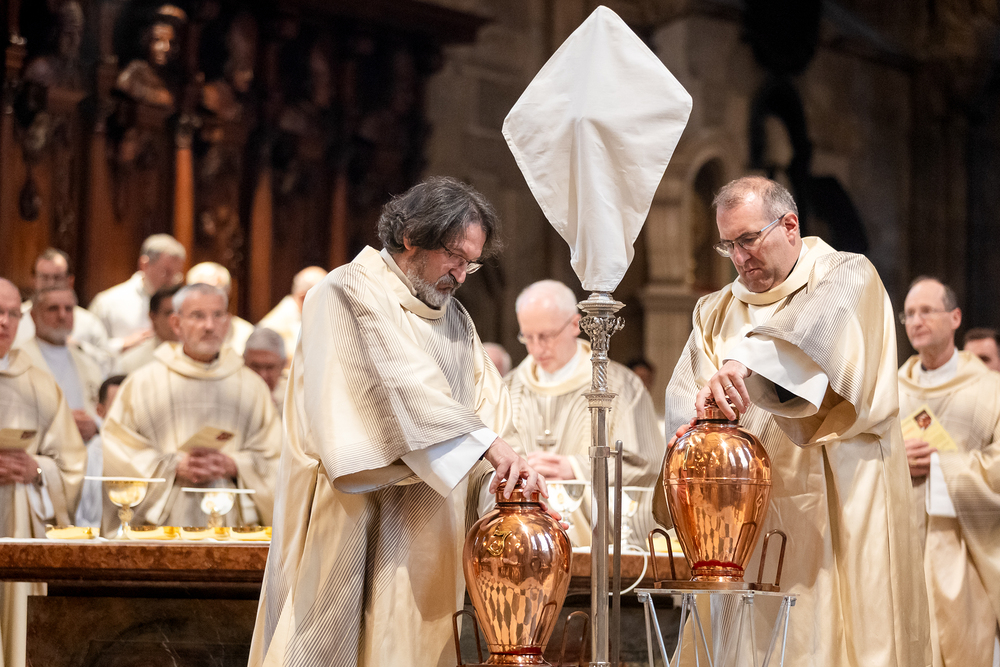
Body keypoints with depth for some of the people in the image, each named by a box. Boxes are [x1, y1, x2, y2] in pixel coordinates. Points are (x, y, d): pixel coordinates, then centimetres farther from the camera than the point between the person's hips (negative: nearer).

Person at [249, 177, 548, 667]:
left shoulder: (455, 319, 19)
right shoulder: (352, 292, -6)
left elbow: (489, 405, 9)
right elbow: (405, 382, -18)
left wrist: (515, 466, -11)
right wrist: (485, 443, -25)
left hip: (423, 528, 7)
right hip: (346, 512, -7)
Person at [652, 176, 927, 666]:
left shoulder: (849, 276, 4)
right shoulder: (716, 313, 18)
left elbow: (825, 319, -20)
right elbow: (685, 394, 3)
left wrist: (745, 361, -36)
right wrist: (694, 426, -22)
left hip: (838, 512, -4)